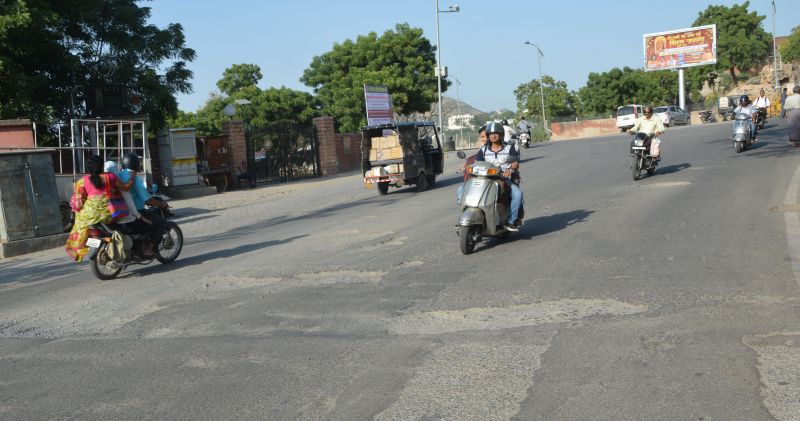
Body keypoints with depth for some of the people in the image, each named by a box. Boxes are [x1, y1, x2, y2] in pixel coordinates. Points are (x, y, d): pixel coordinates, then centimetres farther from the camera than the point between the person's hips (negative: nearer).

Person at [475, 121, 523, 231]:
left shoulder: (509, 148, 7)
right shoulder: (484, 149, 13)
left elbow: (516, 163, -3)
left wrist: (510, 169, -26)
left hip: (505, 179, -2)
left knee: (518, 194, -33)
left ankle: (511, 221, -22)